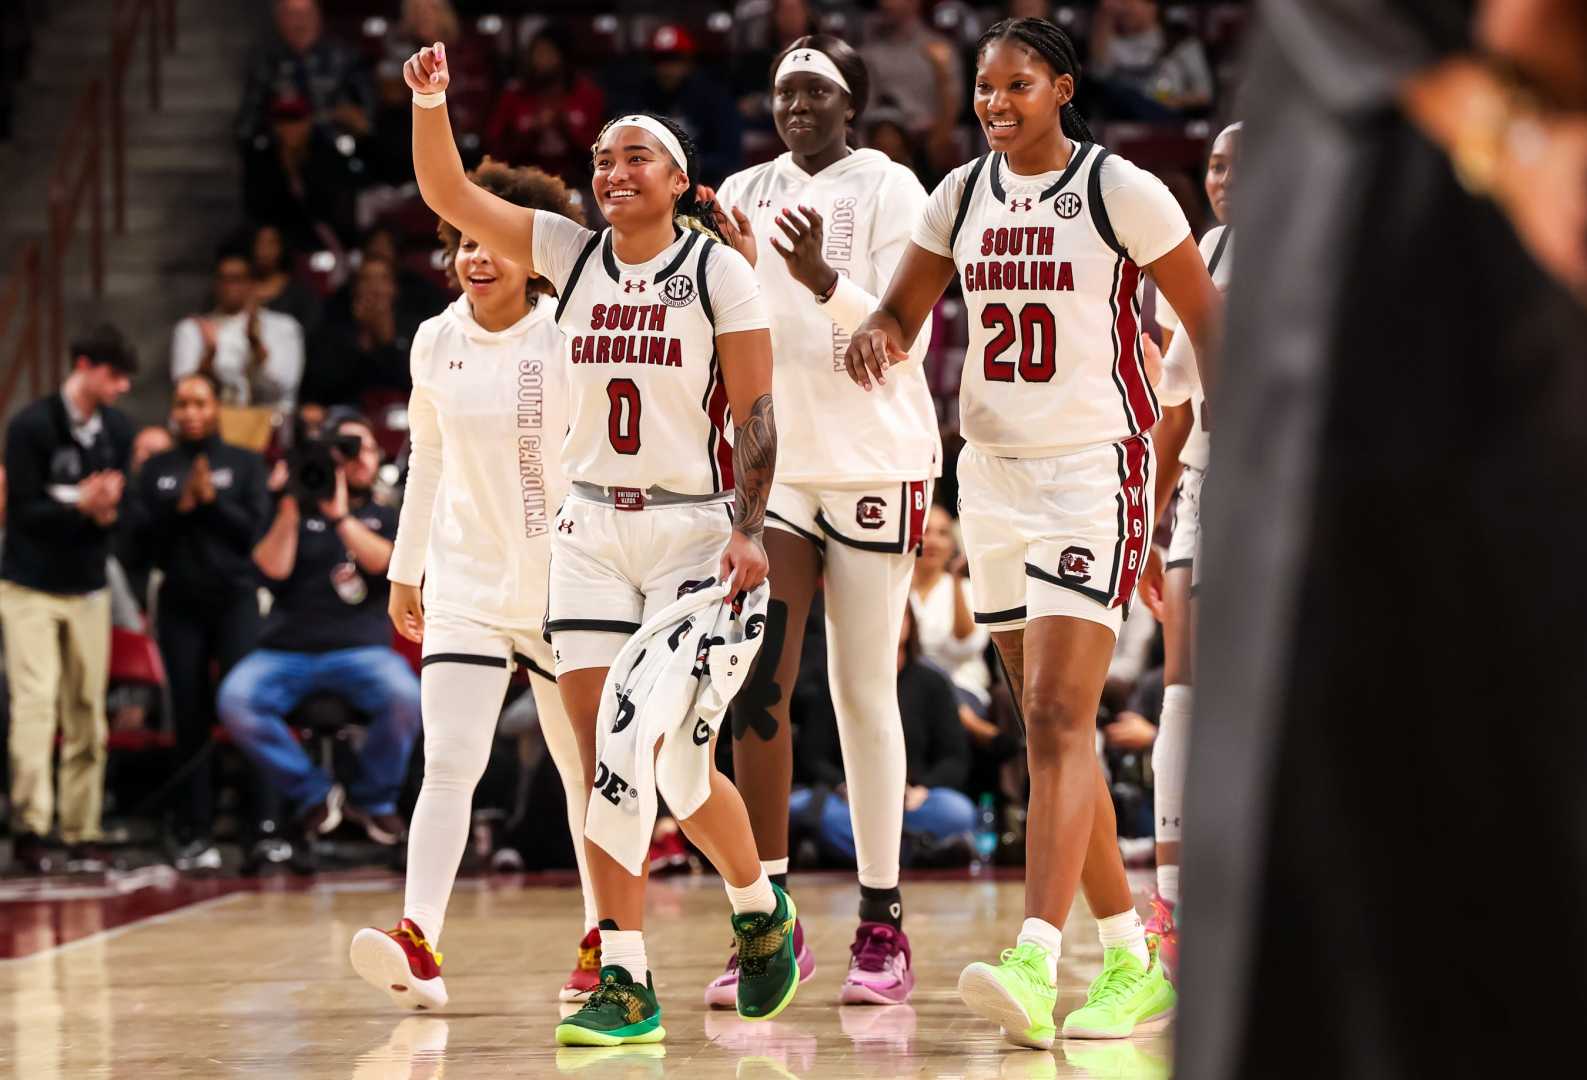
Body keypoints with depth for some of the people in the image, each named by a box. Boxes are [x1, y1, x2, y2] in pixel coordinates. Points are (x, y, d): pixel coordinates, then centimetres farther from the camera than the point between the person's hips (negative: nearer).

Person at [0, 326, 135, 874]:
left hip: (88, 589, 5)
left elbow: (126, 508, 5)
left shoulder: (117, 430, 2)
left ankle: (83, 834, 9)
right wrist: (80, 505, -28)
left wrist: (108, 511, -18)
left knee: (87, 715, 4)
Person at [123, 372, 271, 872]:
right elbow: (137, 536, 3)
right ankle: (193, 835, 7)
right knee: (190, 721, 2)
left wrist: (212, 500, -13)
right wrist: (179, 507, -11)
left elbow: (257, 529, -3)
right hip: (180, 603, 2)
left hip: (235, 600, -2)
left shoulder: (245, 464, 7)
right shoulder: (157, 470, 12)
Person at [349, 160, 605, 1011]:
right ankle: (418, 942, -23)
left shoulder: (570, 338, -8)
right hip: (465, 582, 2)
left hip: (566, 583, -2)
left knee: (585, 766, 9)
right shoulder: (436, 343, 4)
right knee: (448, 760, -12)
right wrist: (405, 567, 18)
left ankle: (605, 937, 25)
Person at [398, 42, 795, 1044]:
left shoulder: (720, 268, -4)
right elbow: (448, 194, 2)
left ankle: (762, 910, 19)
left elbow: (757, 412, -6)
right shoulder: (572, 254, 7)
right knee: (603, 757, -3)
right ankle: (627, 984, -1)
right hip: (591, 528, 4)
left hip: (693, 528, -4)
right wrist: (431, 103, -14)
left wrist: (749, 530, -16)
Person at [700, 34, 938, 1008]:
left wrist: (820, 278, -26)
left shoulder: (890, 189, -3)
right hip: (770, 461, 4)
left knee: (863, 690, 0)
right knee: (756, 684, -7)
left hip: (875, 460, -3)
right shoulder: (746, 194, 10)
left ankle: (883, 926, 5)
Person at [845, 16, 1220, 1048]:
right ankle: (1133, 961, 19)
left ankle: (1035, 964, -26)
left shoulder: (1122, 190, -8)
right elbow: (902, 312, 16)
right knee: (1053, 726, 9)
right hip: (994, 469, 7)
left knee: (1058, 717, -18)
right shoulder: (964, 194, 8)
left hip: (1095, 469, -7)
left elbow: (1208, 316, -3)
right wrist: (875, 336, -8)